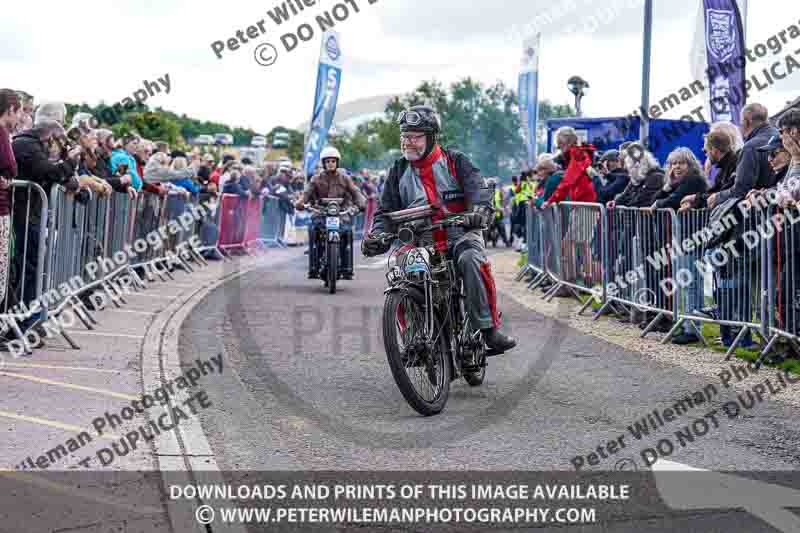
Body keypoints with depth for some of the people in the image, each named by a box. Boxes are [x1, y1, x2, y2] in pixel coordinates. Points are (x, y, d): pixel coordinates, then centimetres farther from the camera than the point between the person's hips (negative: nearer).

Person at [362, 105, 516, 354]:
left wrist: (479, 211, -30)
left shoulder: (455, 162, 6)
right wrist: (378, 234, -5)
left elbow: (476, 187, -8)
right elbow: (387, 209, 15)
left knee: (471, 260, -34)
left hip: (459, 233, -3)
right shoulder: (399, 171, 15)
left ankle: (489, 327, -30)